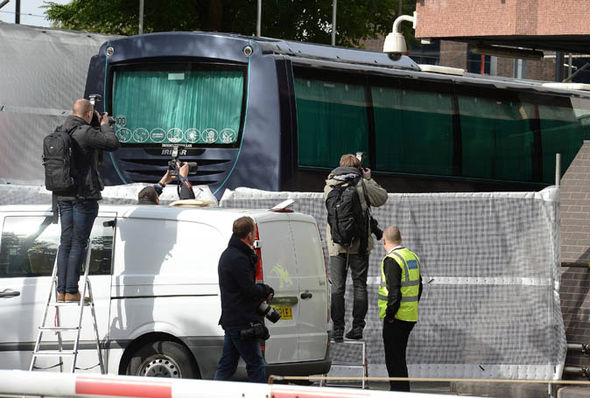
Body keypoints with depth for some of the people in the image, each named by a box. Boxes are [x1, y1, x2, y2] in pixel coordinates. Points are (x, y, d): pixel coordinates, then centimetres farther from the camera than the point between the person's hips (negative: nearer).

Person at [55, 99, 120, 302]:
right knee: (79, 243, -4)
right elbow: (113, 144, -16)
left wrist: (99, 127, 21)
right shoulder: (85, 133, -15)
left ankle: (61, 290, 7)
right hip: (84, 194, -7)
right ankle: (71, 291, -5)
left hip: (64, 195, 7)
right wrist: (105, 126, 1)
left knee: (66, 241, 10)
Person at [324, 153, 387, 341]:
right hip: (359, 245, -1)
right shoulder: (363, 185, -5)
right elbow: (382, 198, 8)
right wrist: (369, 179, 16)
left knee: (337, 287, 3)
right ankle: (357, 326, 5)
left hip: (336, 244, 1)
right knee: (359, 285, 8)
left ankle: (337, 329, -2)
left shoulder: (330, 186, 1)